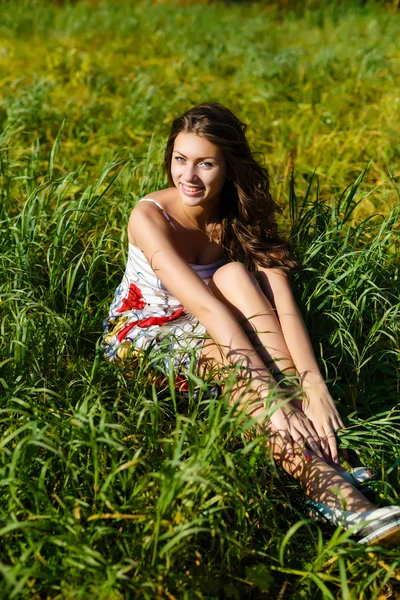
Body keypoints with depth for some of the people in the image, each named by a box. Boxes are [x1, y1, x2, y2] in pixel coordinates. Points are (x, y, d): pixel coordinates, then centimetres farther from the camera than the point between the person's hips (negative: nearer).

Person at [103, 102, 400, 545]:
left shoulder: (244, 219, -10)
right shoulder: (150, 217, -23)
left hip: (200, 337, 4)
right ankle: (326, 483, -47)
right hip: (140, 339, -3)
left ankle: (319, 439, -37)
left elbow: (284, 309, -23)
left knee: (234, 275, -29)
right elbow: (208, 308, -36)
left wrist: (315, 389, -40)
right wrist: (271, 398, -45)